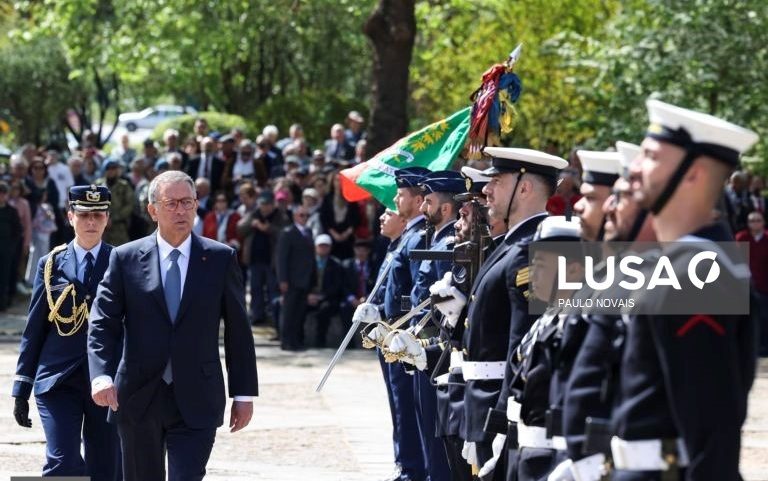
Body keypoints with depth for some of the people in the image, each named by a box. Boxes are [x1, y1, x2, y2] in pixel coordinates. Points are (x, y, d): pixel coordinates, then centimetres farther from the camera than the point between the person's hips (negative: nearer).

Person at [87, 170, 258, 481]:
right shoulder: (126, 259, 2)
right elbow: (102, 324, -2)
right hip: (138, 398, 1)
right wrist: (101, 374, -19)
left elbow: (238, 330, 5)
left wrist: (244, 394, 4)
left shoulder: (221, 259, 3)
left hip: (196, 402, -1)